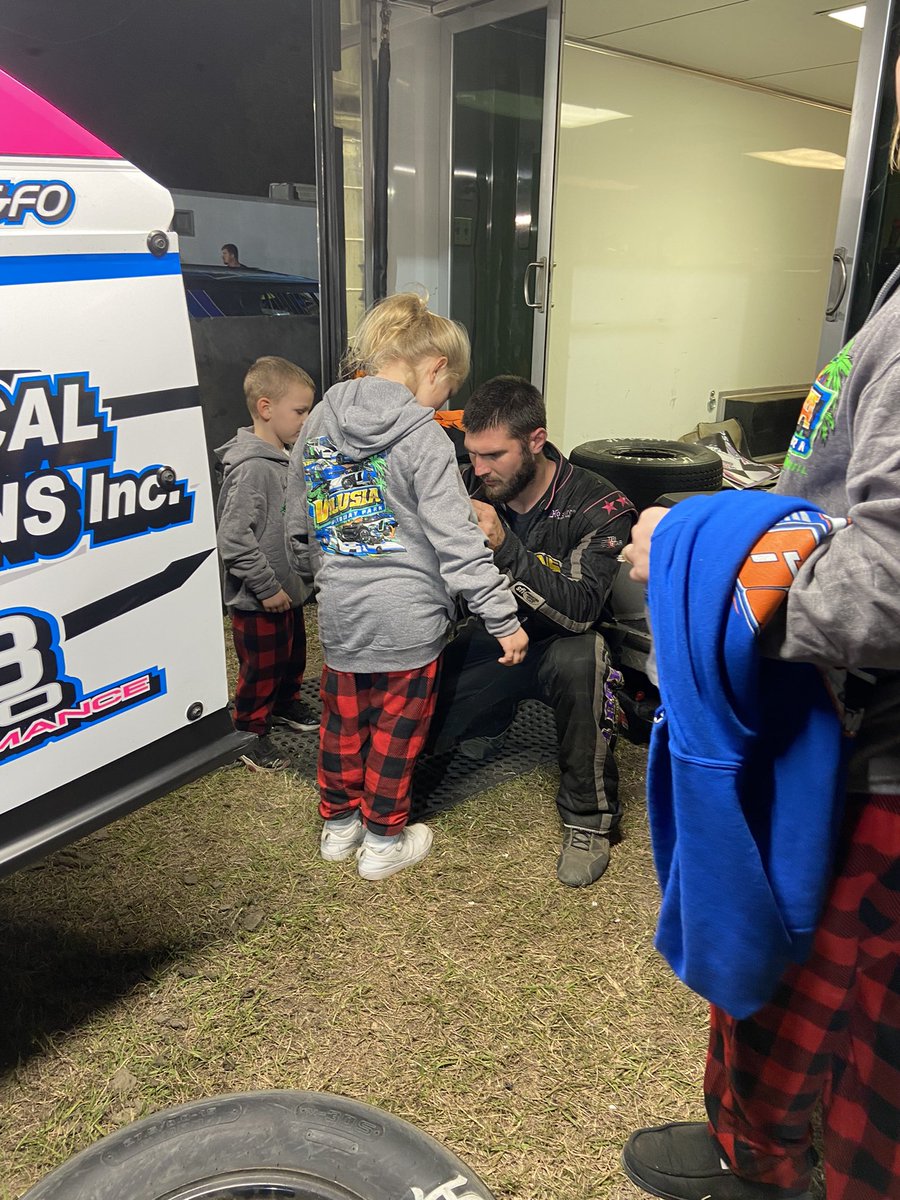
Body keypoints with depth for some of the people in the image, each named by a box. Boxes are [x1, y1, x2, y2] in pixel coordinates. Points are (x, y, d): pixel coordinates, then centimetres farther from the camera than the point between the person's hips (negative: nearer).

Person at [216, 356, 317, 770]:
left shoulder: (283, 459, 6)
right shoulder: (251, 468, -24)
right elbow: (233, 537, -27)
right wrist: (267, 587, -22)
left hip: (288, 591, 9)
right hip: (258, 601, -9)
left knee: (293, 655, 25)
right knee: (259, 669, 7)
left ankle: (285, 704, 48)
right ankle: (250, 734, 25)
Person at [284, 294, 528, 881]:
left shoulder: (320, 421, 5)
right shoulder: (424, 439, -15)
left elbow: (300, 526, 15)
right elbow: (459, 541, -18)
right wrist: (504, 618, -12)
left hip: (340, 613, 6)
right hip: (407, 619, -5)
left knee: (342, 724, 20)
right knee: (396, 731, 11)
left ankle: (339, 823, 37)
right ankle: (384, 840, 27)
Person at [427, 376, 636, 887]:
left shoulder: (601, 508, -20)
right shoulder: (471, 488, -9)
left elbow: (580, 610, -30)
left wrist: (505, 546, -39)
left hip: (555, 646, -4)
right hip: (490, 638, 4)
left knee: (579, 657, -39)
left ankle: (589, 817, -19)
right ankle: (490, 719, 23)